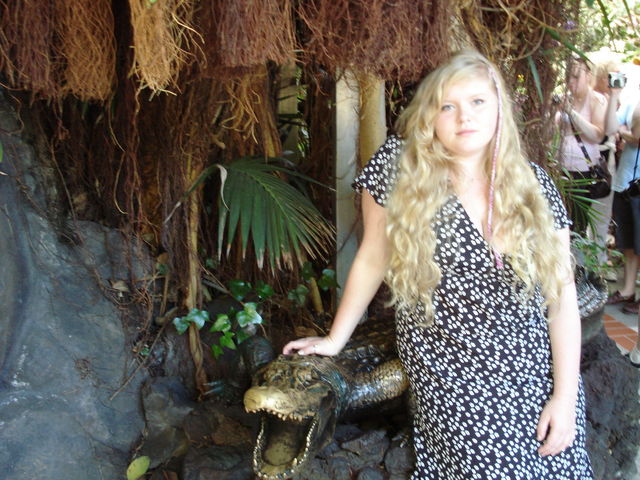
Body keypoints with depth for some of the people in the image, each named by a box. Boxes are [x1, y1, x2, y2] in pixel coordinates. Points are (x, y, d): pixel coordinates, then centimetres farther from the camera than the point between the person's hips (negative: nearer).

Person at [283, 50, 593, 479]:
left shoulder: (535, 186, -3)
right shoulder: (400, 167, -9)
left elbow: (561, 294, -3)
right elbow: (372, 260, -1)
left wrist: (565, 395, -7)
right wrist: (335, 340, 3)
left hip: (537, 376, 3)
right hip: (453, 387, -3)